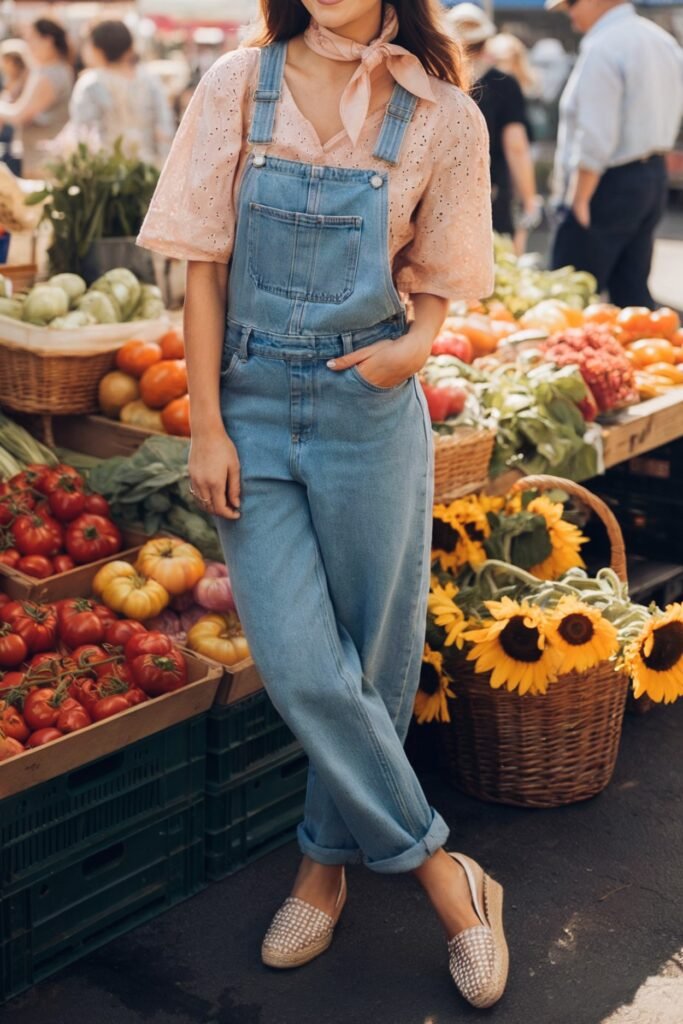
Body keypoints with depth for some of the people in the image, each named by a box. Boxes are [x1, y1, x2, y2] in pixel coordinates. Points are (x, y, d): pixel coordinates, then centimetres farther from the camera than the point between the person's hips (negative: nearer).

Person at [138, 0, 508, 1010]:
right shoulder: (240, 86, -2)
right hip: (252, 403, 0)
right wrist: (207, 427, -4)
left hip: (370, 410, 0)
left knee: (372, 661, 7)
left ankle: (327, 856, 31)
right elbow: (205, 266, 0)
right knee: (303, 669, -4)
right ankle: (442, 871, 14)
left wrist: (416, 344, -15)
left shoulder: (441, 116, -2)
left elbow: (437, 278, 8)